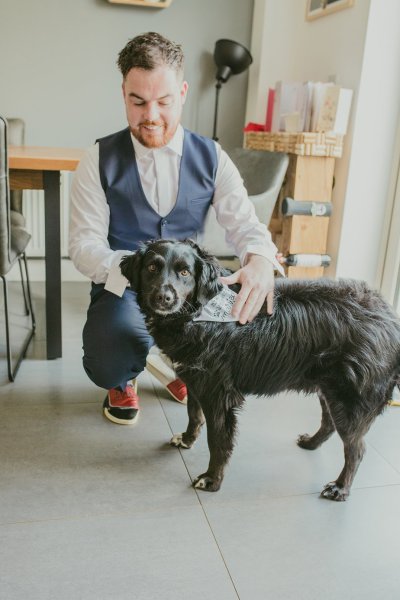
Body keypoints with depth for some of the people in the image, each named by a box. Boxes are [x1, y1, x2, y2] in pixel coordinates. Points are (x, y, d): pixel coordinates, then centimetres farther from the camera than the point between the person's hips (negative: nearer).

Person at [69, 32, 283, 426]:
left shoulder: (211, 158, 2)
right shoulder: (100, 160, -4)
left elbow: (244, 223, -5)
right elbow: (84, 243, -11)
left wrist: (260, 260, -32)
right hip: (122, 288, -2)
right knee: (109, 359, -34)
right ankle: (121, 383, 10)